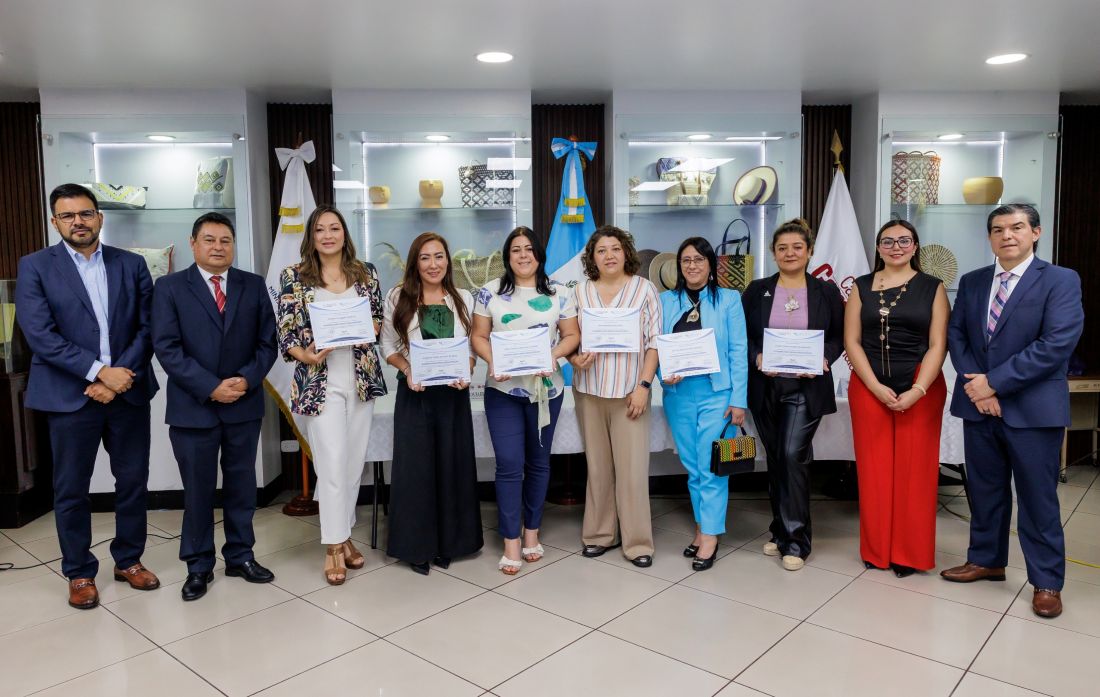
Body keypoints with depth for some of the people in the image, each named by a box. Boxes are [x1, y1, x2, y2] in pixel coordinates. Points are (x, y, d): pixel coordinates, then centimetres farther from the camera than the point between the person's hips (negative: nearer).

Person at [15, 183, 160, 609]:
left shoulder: (131, 264, 6)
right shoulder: (35, 267, 0)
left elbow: (148, 327, 1)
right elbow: (39, 334, -10)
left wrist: (121, 376, -11)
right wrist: (99, 372, -17)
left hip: (129, 390, 2)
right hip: (69, 395, -2)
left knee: (133, 481, 10)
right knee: (71, 489, 8)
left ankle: (129, 560, 27)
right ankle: (79, 572, 24)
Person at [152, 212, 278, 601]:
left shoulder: (254, 286, 6)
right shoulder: (169, 287, 0)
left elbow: (267, 342, 4)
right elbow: (166, 348, -8)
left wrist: (247, 380, -12)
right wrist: (210, 388, -15)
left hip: (244, 405, 2)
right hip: (192, 407, -2)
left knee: (241, 485, 12)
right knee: (198, 490, 8)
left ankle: (241, 556, 27)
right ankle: (198, 566, 22)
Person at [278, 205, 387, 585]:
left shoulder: (365, 273, 7)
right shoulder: (293, 276, 1)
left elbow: (379, 319, 12)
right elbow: (284, 332, -2)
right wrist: (307, 356, -19)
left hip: (361, 378, 3)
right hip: (319, 380, -3)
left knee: (354, 461, 10)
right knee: (331, 462, -5)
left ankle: (343, 534, 25)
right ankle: (334, 546, 7)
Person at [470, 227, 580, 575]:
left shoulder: (559, 293, 4)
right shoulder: (490, 292, 3)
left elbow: (572, 334, 4)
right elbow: (478, 335, 2)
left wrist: (553, 355, -15)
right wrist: (492, 362, -16)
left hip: (546, 388, 1)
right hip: (503, 390, -1)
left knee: (538, 462, 12)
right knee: (509, 464, -4)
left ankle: (532, 531, 27)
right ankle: (511, 541, 5)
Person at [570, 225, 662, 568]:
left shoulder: (644, 288, 0)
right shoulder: (579, 291, 6)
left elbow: (654, 341, -2)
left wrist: (643, 385, -9)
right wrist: (575, 359, -12)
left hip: (629, 390, -2)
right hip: (589, 390, 3)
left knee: (632, 467, -2)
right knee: (597, 465, 10)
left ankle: (637, 542, 9)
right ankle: (600, 533, 23)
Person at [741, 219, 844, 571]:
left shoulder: (826, 291, 3)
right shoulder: (757, 291, 5)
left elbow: (840, 336, 6)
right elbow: (741, 336, 5)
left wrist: (824, 360, -13)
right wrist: (757, 357, -14)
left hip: (806, 388, -2)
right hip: (765, 388, 2)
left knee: (793, 455, -12)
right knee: (775, 460, 11)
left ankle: (796, 540, 0)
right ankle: (782, 531, 26)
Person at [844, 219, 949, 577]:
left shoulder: (932, 287, 4)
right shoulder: (862, 287, 7)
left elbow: (938, 345, -2)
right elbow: (851, 341, 2)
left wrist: (917, 391, -13)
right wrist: (876, 387, -9)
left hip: (920, 391, -1)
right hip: (868, 389, 1)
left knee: (914, 470, 3)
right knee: (874, 470, 5)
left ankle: (909, 553, 16)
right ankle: (876, 550, 18)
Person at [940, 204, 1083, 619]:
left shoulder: (1061, 281, -5)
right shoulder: (971, 282, 10)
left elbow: (1057, 344, -16)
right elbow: (956, 335, 6)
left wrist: (994, 381, -17)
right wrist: (975, 385, -9)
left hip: (1033, 409, -4)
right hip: (979, 405, 4)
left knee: (1038, 499, 5)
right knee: (984, 491, 14)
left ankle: (1046, 582, 19)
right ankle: (986, 560, 30)